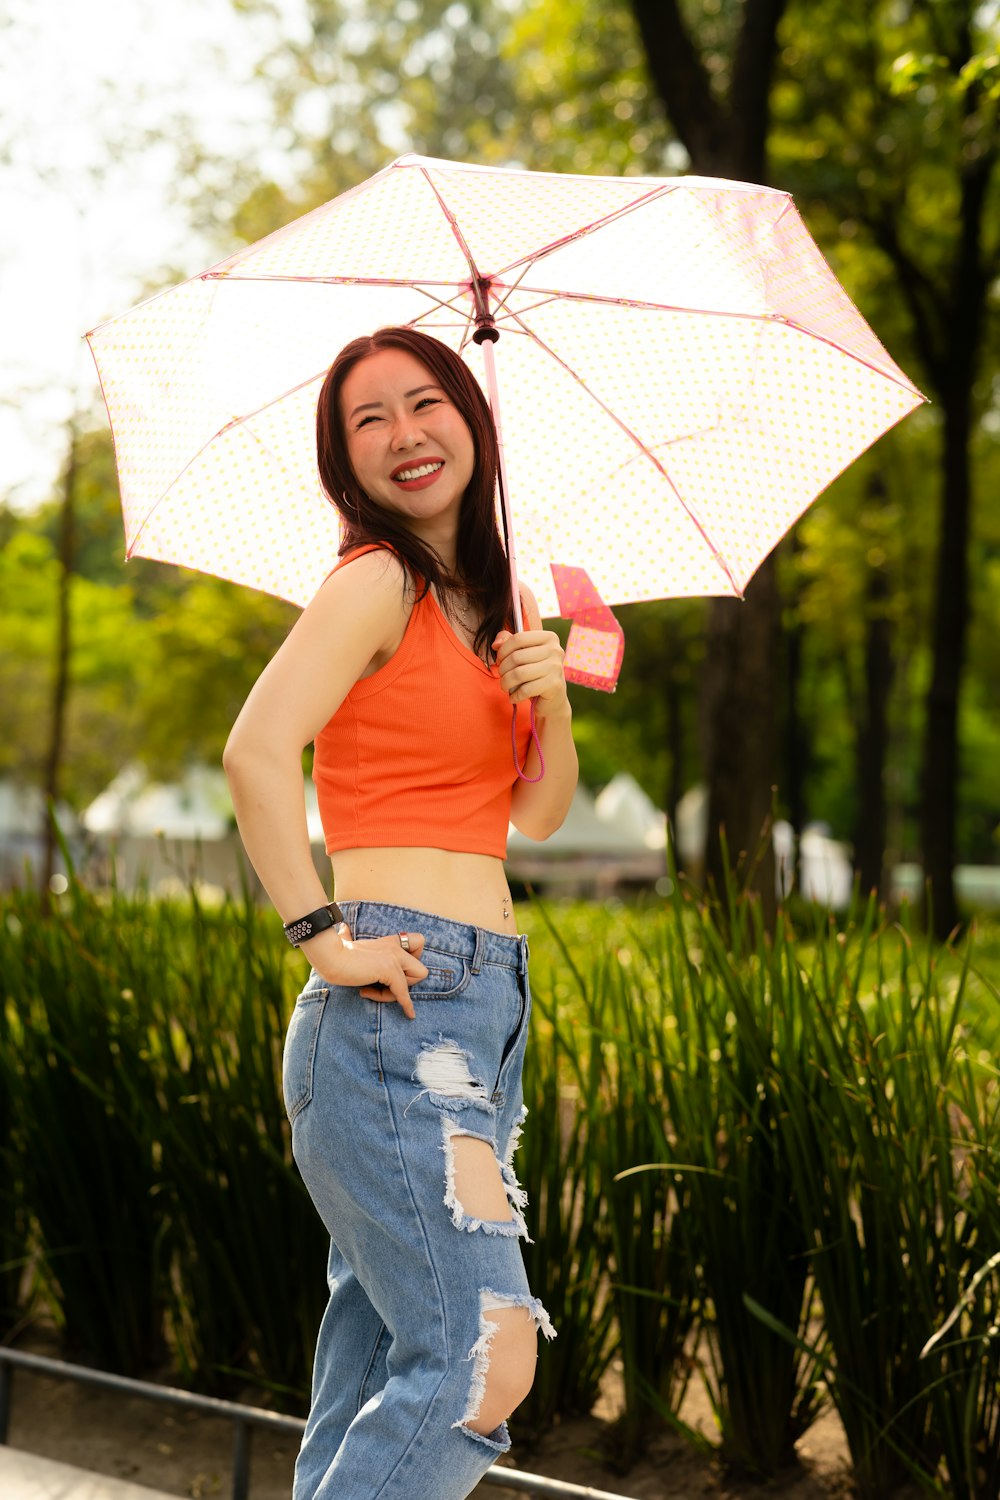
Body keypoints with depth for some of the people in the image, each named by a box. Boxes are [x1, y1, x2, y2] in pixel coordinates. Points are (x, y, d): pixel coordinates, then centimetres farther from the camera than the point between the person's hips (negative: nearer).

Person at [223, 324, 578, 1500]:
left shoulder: (482, 596, 17)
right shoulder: (378, 580, -8)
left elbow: (538, 814, 16)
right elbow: (255, 754, -21)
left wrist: (551, 703, -1)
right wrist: (324, 937, -20)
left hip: (481, 1008, 9)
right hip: (396, 1011, -9)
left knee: (382, 1357, 13)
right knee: (484, 1361, -13)